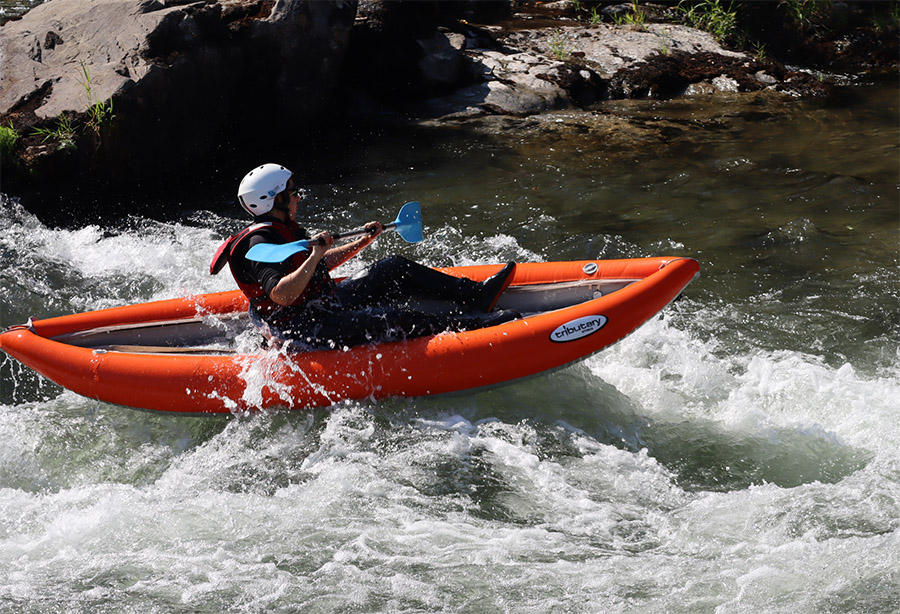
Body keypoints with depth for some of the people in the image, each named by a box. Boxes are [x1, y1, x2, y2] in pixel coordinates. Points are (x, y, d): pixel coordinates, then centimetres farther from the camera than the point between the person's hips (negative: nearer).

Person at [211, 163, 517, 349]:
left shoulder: (284, 230, 12)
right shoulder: (259, 244, -21)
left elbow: (320, 265, 26)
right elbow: (282, 296, -33)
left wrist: (363, 241, 23)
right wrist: (314, 255, -36)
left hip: (325, 302, 11)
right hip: (305, 331, -11)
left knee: (394, 269, 9)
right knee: (396, 319, -23)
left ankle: (476, 294, 9)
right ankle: (478, 325, -21)